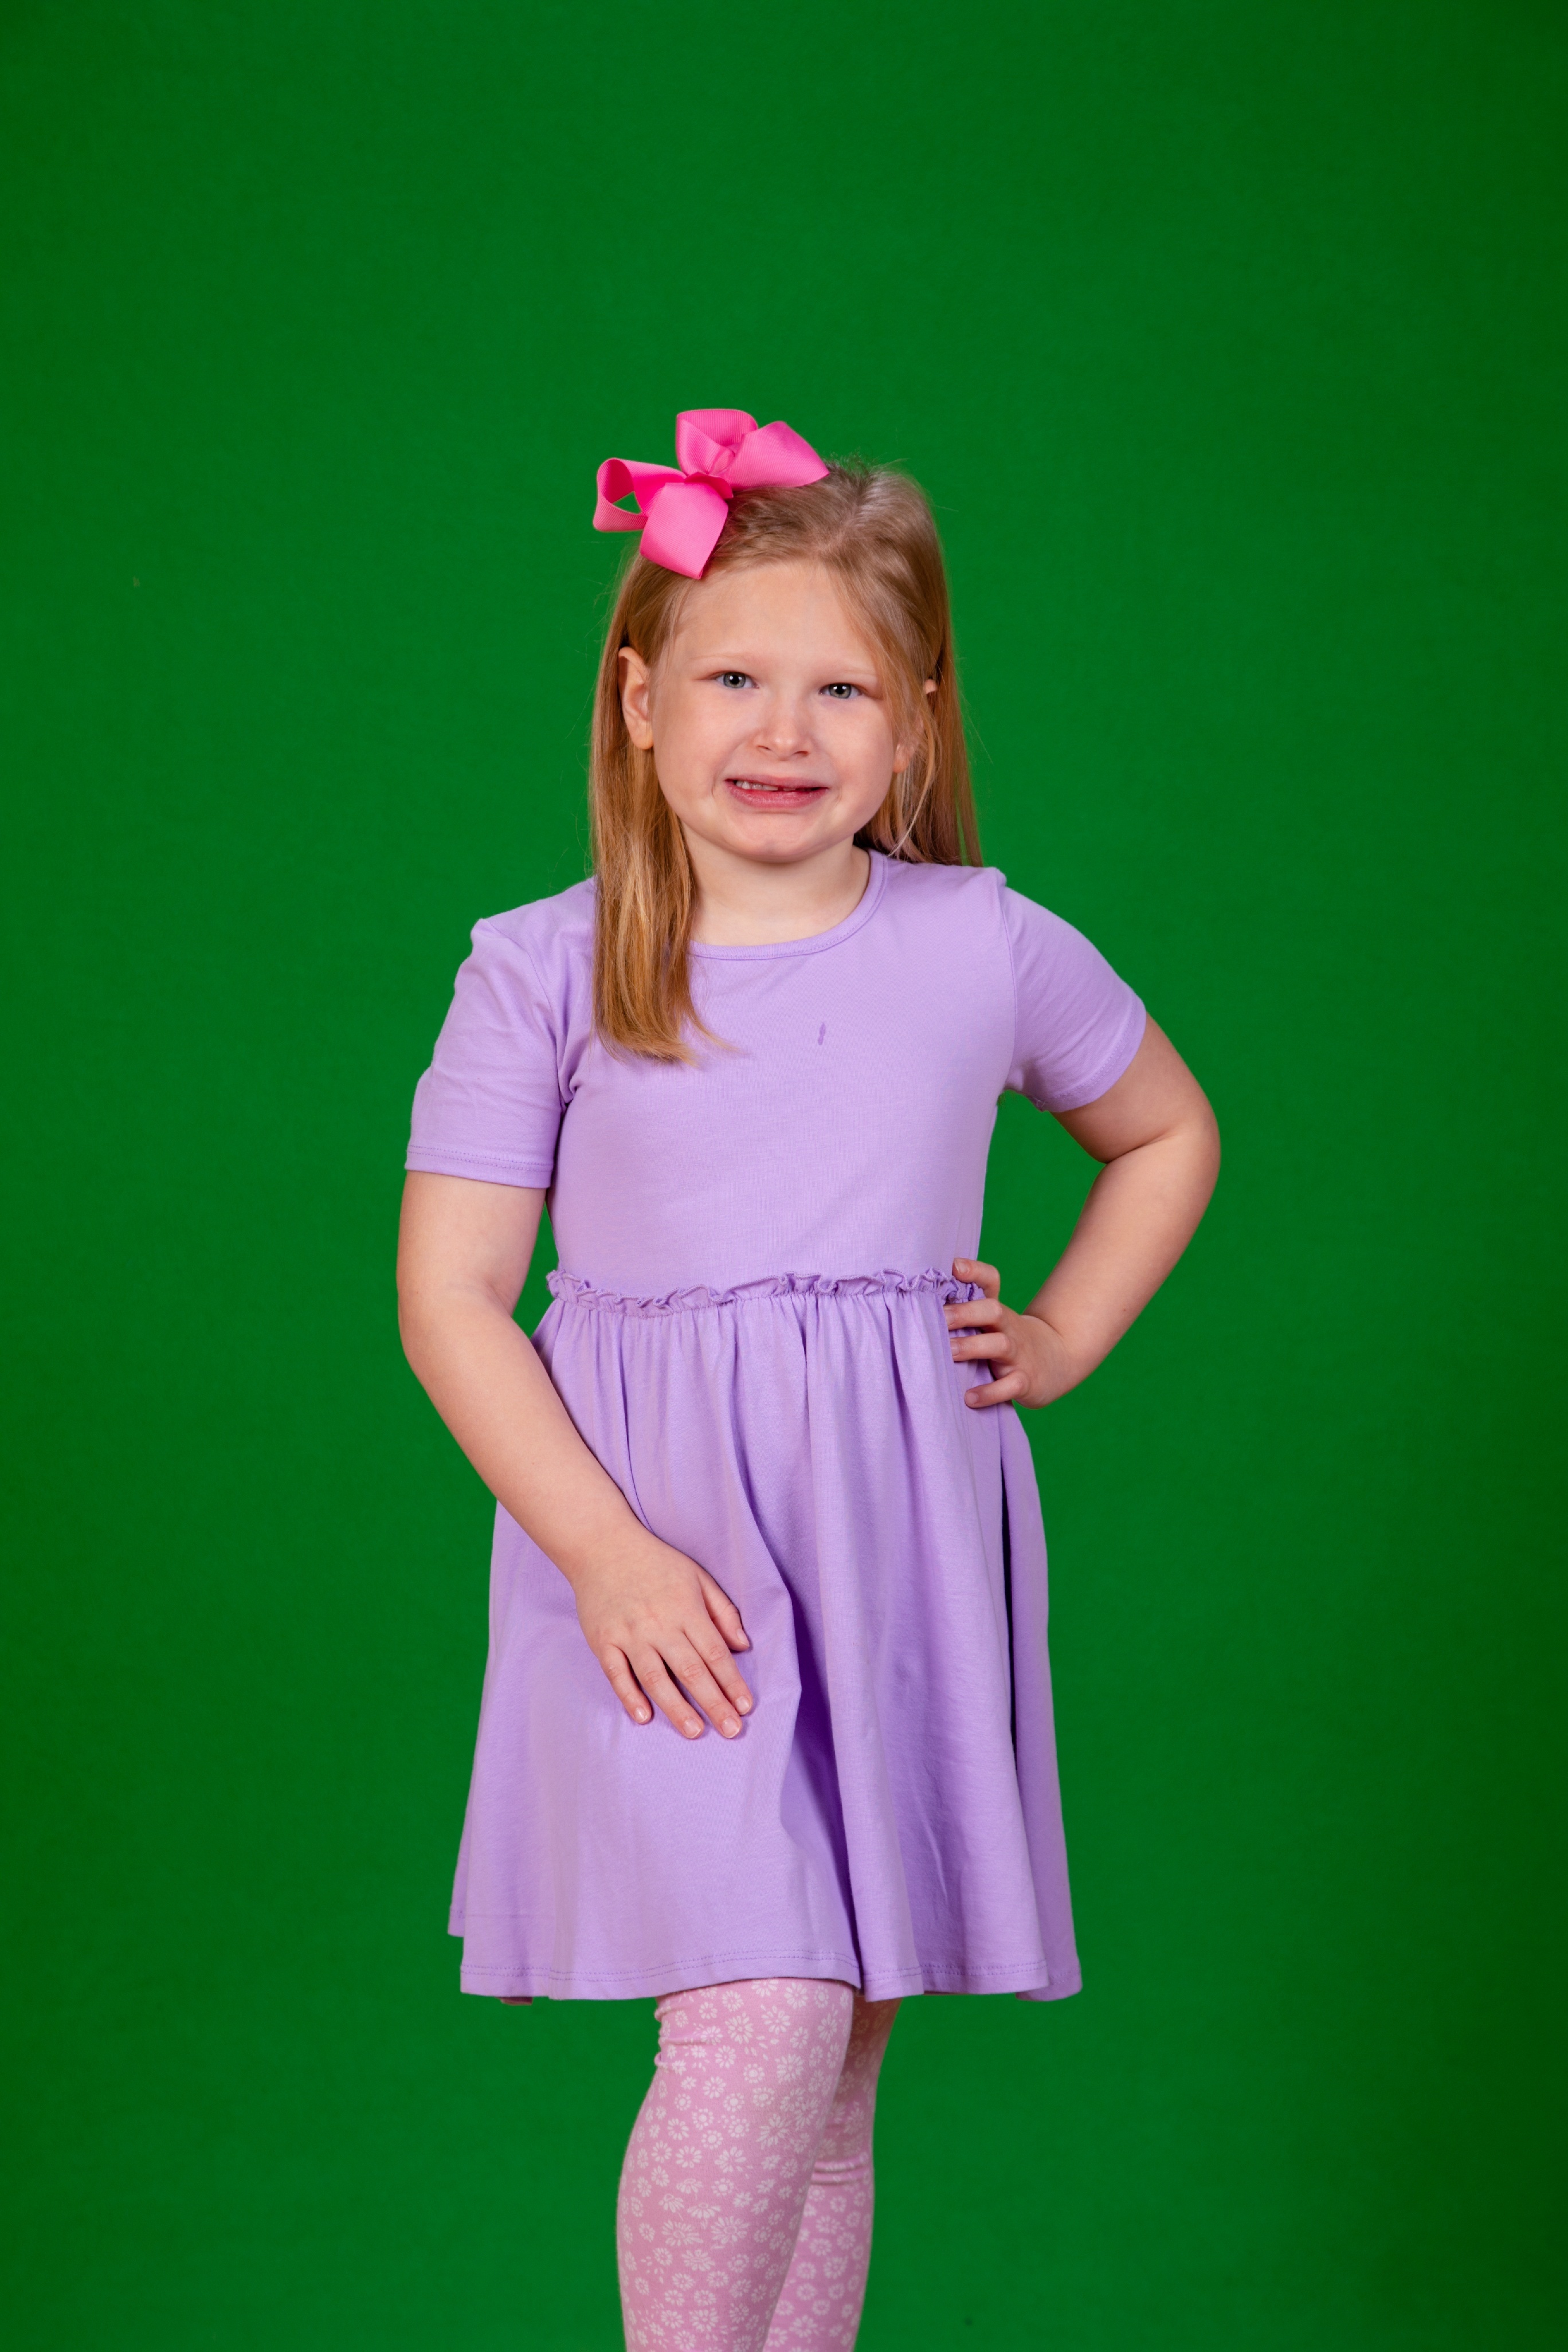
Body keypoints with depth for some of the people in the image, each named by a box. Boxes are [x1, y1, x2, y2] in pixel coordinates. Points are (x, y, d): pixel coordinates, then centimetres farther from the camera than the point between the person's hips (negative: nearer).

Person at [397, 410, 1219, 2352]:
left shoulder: (990, 952, 4)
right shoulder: (543, 974, -2)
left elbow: (1168, 1133, 23)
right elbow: (448, 1295, -4)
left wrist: (1057, 1346, 10)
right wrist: (605, 1551, -14)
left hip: (901, 1551, 3)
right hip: (655, 1547, -2)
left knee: (834, 2077, 9)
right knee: (759, 2023, -17)